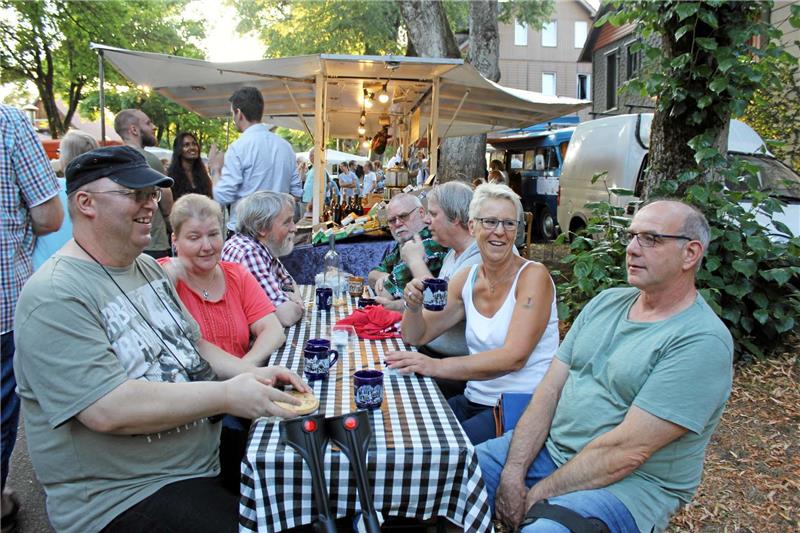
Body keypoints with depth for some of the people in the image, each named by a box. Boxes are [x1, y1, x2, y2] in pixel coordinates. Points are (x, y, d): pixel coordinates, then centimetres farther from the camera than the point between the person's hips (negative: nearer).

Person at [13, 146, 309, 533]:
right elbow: (107, 410, -26)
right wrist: (227, 395, -24)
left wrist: (249, 373, -3)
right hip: (122, 497, -8)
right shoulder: (55, 297, -18)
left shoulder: (148, 267, 10)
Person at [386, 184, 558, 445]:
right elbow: (417, 336, 10)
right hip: (474, 401, 6)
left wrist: (438, 366, -32)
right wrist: (413, 305, -13)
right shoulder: (466, 279, 7)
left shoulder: (533, 275, -11)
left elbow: (514, 357, -23)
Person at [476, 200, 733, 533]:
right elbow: (549, 391, 1)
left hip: (629, 483, -6)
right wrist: (512, 474, -9)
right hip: (549, 447, 6)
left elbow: (625, 451, -21)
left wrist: (537, 495, -15)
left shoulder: (703, 341, -16)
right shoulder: (606, 302, 6)